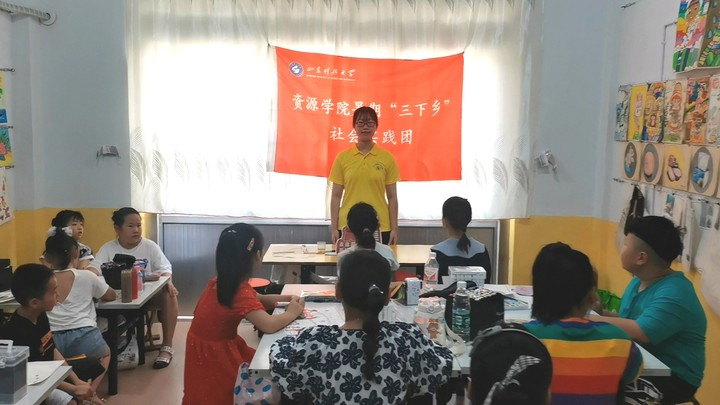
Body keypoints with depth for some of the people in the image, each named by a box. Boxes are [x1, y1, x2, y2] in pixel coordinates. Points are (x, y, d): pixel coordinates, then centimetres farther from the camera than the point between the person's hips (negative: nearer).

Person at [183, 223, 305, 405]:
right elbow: (269, 325, -37)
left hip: (217, 346, 8)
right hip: (214, 354, -8)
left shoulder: (226, 281, -1)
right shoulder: (239, 290, -29)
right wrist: (291, 313, -18)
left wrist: (287, 298, 1)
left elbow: (256, 300, 12)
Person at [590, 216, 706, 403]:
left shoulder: (674, 294, -21)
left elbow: (641, 332, -32)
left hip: (673, 378, -8)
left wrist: (589, 319, -25)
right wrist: (600, 312, -4)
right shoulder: (638, 281, 7)